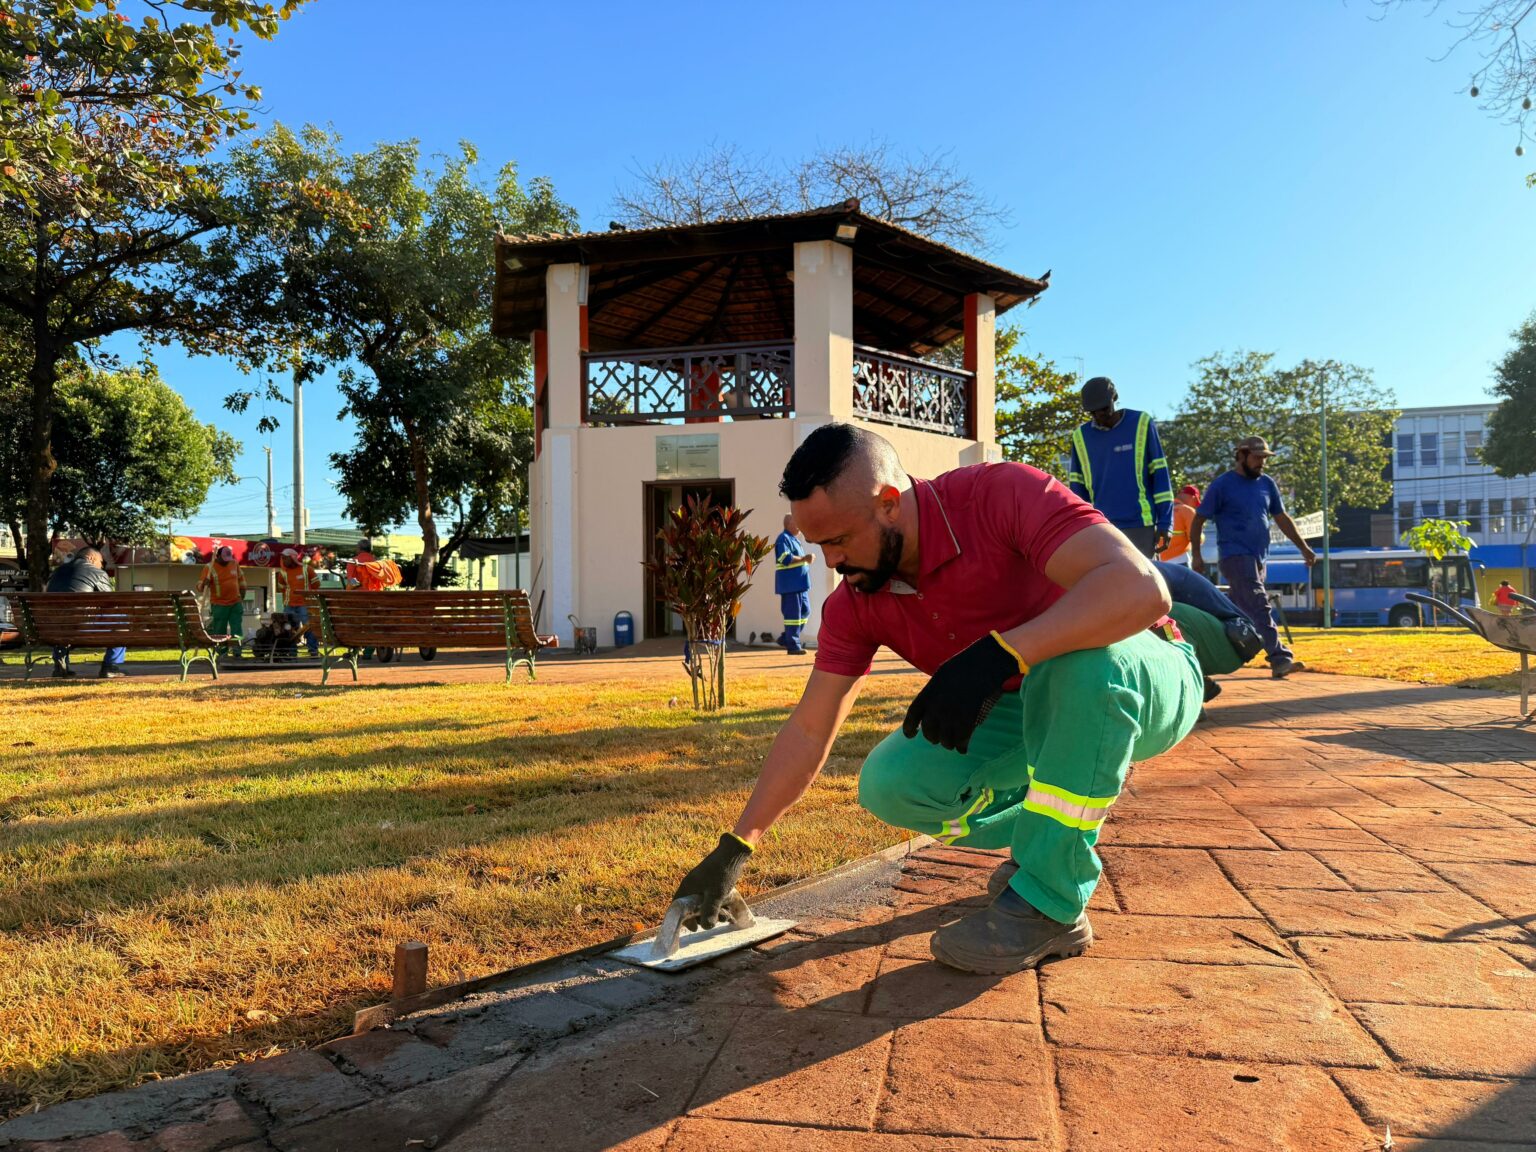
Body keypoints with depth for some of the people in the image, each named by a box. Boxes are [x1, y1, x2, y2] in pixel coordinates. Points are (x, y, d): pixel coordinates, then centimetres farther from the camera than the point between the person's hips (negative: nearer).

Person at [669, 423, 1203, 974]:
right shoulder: (854, 604, -10)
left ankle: (1052, 904, -22)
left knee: (1082, 661, -40)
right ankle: (1049, 837, 9)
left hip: (1142, 683, -5)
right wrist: (735, 848, -6)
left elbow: (1142, 590, -40)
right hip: (1029, 711, 5)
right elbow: (809, 730, -5)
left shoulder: (1003, 494, -28)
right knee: (888, 783, -15)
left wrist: (998, 654, -50)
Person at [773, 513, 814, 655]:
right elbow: (785, 558, -23)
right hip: (790, 583, -10)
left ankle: (786, 638, 20)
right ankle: (793, 645, 0)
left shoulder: (795, 539, 20)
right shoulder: (784, 538, -10)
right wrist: (804, 559, -21)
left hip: (800, 583, 10)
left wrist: (807, 559, 12)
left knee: (805, 611, 12)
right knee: (793, 614, -6)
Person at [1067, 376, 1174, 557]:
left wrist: (1165, 523, -5)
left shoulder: (1142, 424, 0)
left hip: (1140, 526, -2)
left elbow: (1160, 475, 0)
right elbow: (1077, 487, 11)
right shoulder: (1081, 436, 7)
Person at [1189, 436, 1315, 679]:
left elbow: (1282, 518, 19)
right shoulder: (1222, 485, -4)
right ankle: (1280, 659, -23)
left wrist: (1304, 548, 13)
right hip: (1235, 556, -6)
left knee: (1238, 610, 11)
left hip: (1259, 557, 7)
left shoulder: (1267, 483, 13)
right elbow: (1198, 520, -2)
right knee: (1259, 607, -17)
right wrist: (1196, 555, -5)